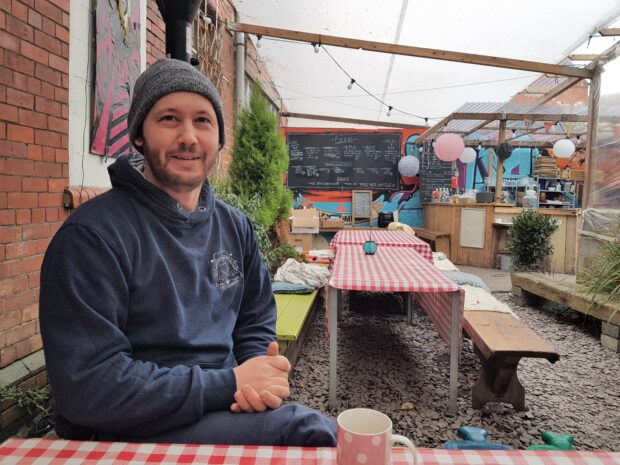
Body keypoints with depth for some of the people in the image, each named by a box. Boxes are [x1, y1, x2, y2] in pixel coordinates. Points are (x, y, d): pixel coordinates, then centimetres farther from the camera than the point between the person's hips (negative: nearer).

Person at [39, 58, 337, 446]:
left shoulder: (236, 226, 5)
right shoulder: (92, 235, -16)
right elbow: (86, 386, -21)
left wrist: (259, 373, -11)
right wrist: (229, 383, -20)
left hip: (225, 410, 6)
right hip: (137, 431, -6)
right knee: (310, 430, -24)